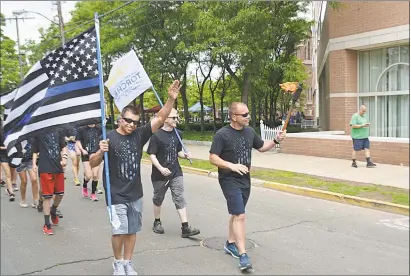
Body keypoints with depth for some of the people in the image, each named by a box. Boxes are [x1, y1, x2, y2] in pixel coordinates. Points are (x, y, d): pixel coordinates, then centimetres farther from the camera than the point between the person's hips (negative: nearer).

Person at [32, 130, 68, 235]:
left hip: (58, 167, 4)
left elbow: (63, 146, 12)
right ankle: (47, 225, 11)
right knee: (47, 196, 0)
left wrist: (64, 157, -3)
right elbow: (35, 150, 4)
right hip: (45, 168, -4)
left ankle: (53, 211, 43)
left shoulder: (58, 131, 6)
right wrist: (34, 164, -6)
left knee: (60, 193, 12)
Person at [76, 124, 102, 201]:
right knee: (88, 175, -8)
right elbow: (78, 141, 3)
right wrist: (82, 150, -13)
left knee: (95, 175, 0)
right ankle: (84, 186, 26)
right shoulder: (82, 129, 0)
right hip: (86, 155, -2)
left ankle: (93, 193, 17)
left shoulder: (99, 129, 4)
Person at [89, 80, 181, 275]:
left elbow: (160, 119, -8)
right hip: (116, 195, -4)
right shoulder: (109, 138, -10)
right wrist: (101, 152, -28)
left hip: (135, 194, 4)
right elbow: (92, 164, -8)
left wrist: (171, 99, -19)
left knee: (132, 230, 13)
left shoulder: (139, 135, -1)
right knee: (119, 231, -4)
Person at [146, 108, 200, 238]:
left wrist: (184, 155, -6)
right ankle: (157, 222, 35)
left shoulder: (178, 134, 5)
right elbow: (152, 155, -13)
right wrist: (161, 168, -26)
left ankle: (185, 227, -4)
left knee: (180, 199, -3)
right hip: (160, 174, -3)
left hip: (176, 173, 3)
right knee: (158, 198, 14)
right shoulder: (157, 135, -11)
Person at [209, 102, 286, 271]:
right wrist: (232, 165, -29)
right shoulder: (222, 134, -16)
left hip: (245, 180, 7)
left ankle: (230, 244, 35)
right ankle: (243, 255, -9)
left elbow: (261, 147, 17)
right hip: (229, 181, -7)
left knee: (236, 213, 19)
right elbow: (213, 158, -17)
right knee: (240, 215, -13)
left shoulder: (249, 131, 3)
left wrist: (275, 141, 0)